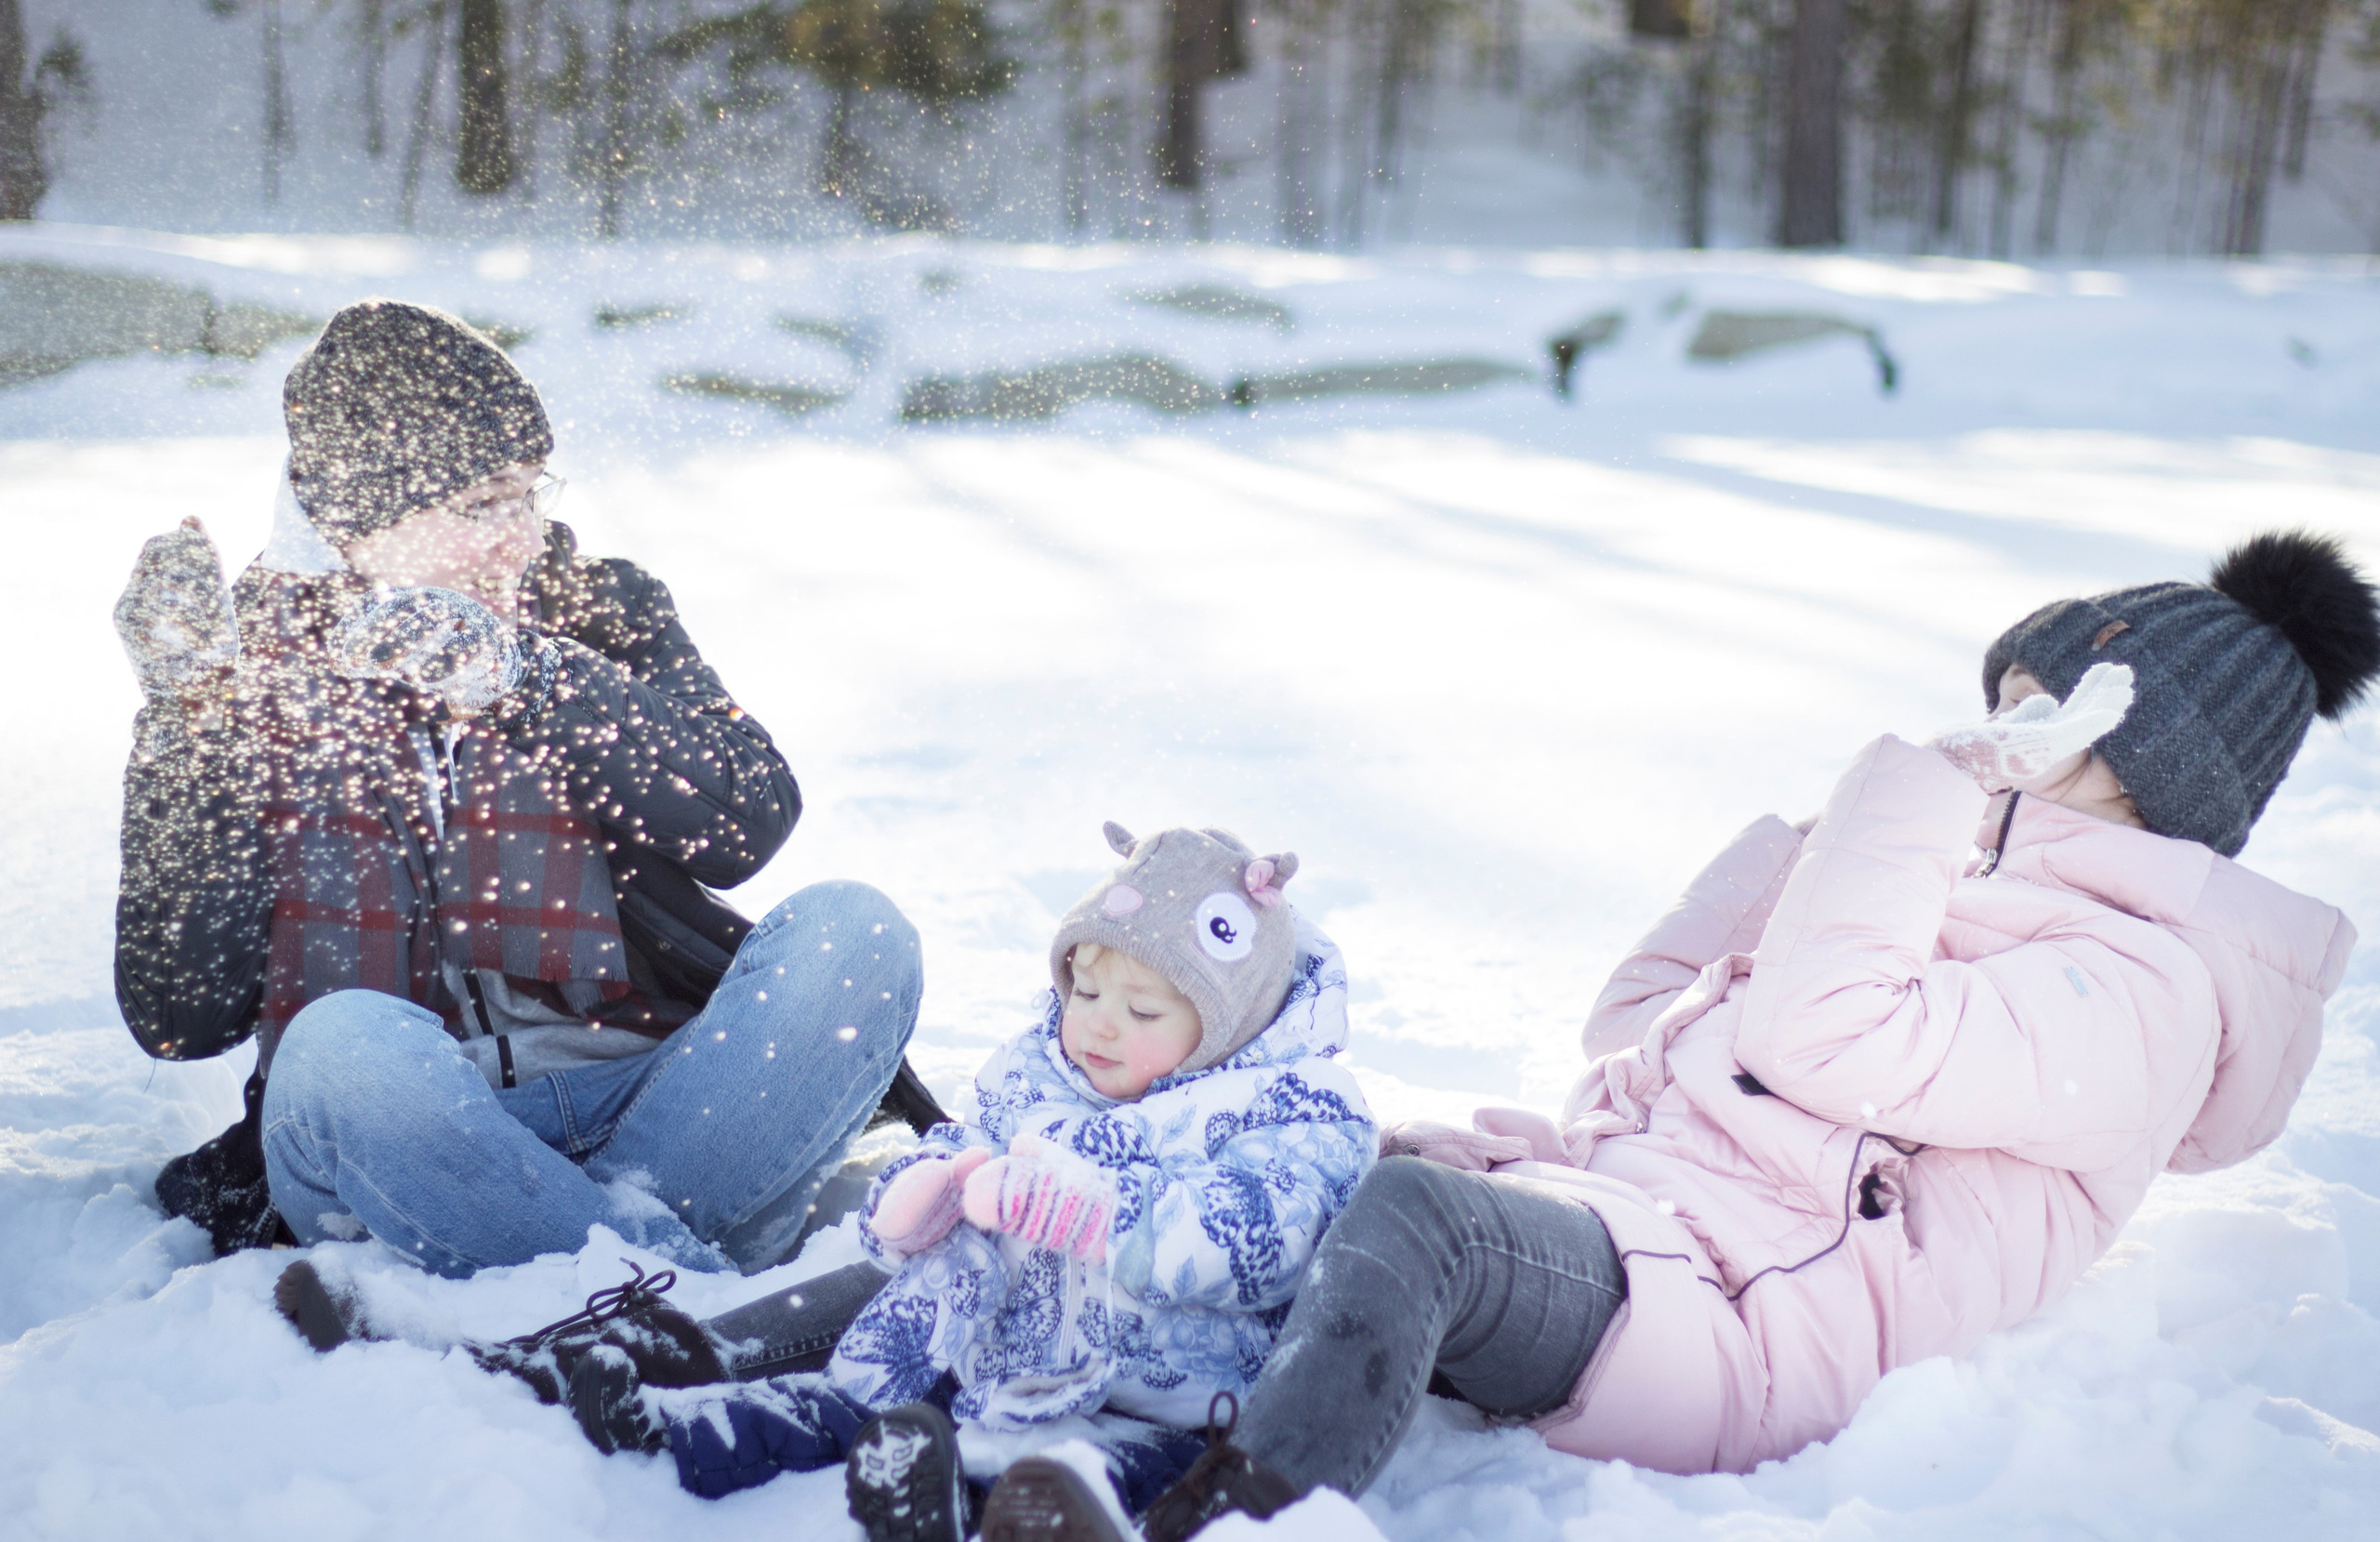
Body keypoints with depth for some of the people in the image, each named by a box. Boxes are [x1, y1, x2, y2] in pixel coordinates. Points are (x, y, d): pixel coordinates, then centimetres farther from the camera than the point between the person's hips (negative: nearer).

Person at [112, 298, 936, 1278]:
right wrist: (193, 716, -9)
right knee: (342, 1044, -34)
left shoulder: (599, 619, 11)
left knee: (850, 932, -22)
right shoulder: (253, 669, 7)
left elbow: (748, 825, -8)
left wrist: (521, 677, -15)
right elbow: (179, 1017, -2)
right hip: (410, 1150, -1)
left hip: (646, 1118, 2)